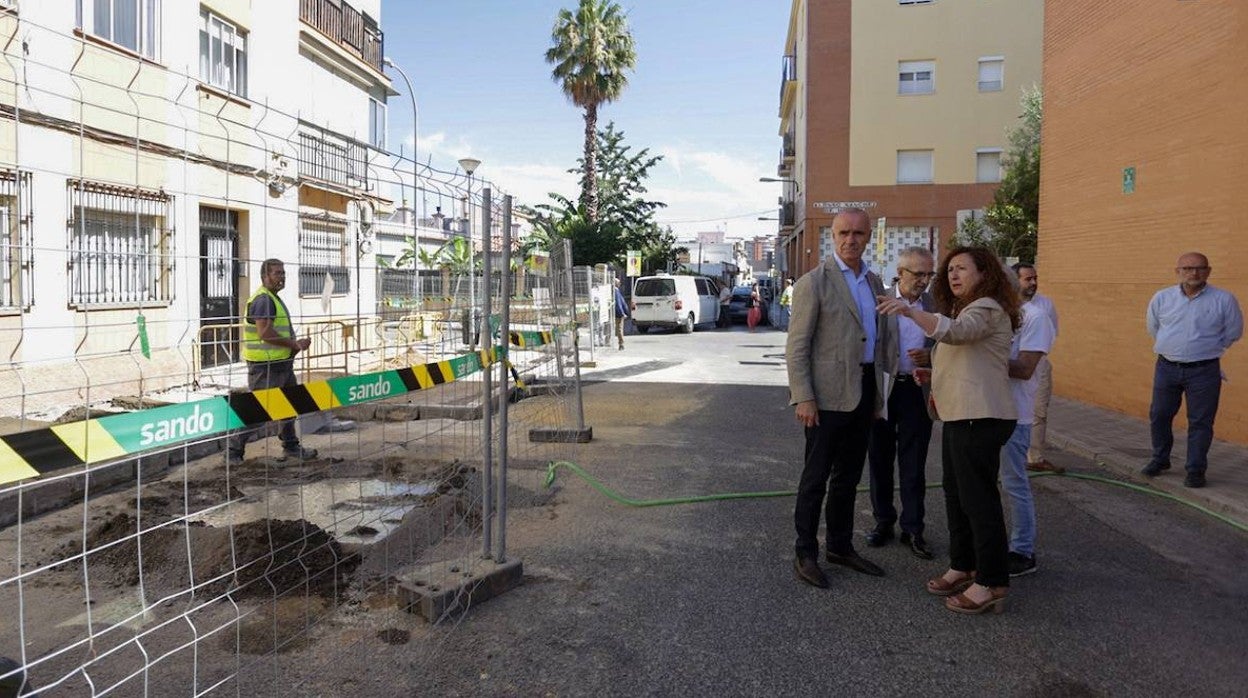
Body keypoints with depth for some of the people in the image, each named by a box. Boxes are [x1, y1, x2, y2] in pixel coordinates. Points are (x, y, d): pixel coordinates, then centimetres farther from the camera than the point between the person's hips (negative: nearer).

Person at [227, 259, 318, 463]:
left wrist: (296, 344, 8)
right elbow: (265, 334, -24)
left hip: (282, 363, 11)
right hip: (266, 367, -11)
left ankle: (291, 446, 28)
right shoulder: (263, 300, -16)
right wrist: (295, 344, -17)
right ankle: (233, 449, 7)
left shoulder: (274, 299, 18)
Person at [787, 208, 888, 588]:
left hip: (864, 391, 7)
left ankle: (840, 546, 29)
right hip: (828, 394, -7)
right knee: (816, 477, 1)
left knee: (849, 476, 16)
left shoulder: (874, 282, 13)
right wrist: (803, 398, -18)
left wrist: (877, 392, 15)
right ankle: (805, 554, 13)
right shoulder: (813, 283, -8)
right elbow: (796, 347, -11)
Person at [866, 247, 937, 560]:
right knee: (879, 460, 10)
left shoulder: (934, 304, 5)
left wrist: (929, 356, -8)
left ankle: (913, 528, 17)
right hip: (881, 390, -2)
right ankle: (883, 520, 26)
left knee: (913, 464, 6)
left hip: (917, 390, 2)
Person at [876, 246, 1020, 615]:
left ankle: (991, 584, 0)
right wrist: (935, 377, 18)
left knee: (978, 496, -7)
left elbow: (954, 332, -33)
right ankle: (963, 566, 26)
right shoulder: (965, 309, 23)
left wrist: (910, 311, -44)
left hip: (980, 417, -11)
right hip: (961, 415, 11)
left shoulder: (986, 309, -10)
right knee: (956, 492, 15)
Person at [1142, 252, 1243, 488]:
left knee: (1200, 422, 2)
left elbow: (1233, 333, 6)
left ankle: (1196, 470, 13)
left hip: (1204, 371, -2)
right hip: (1166, 368, 2)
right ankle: (1160, 459, 30)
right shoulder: (1161, 298, -1)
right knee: (1159, 416, 11)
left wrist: (1207, 350, 13)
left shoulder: (1224, 300, -7)